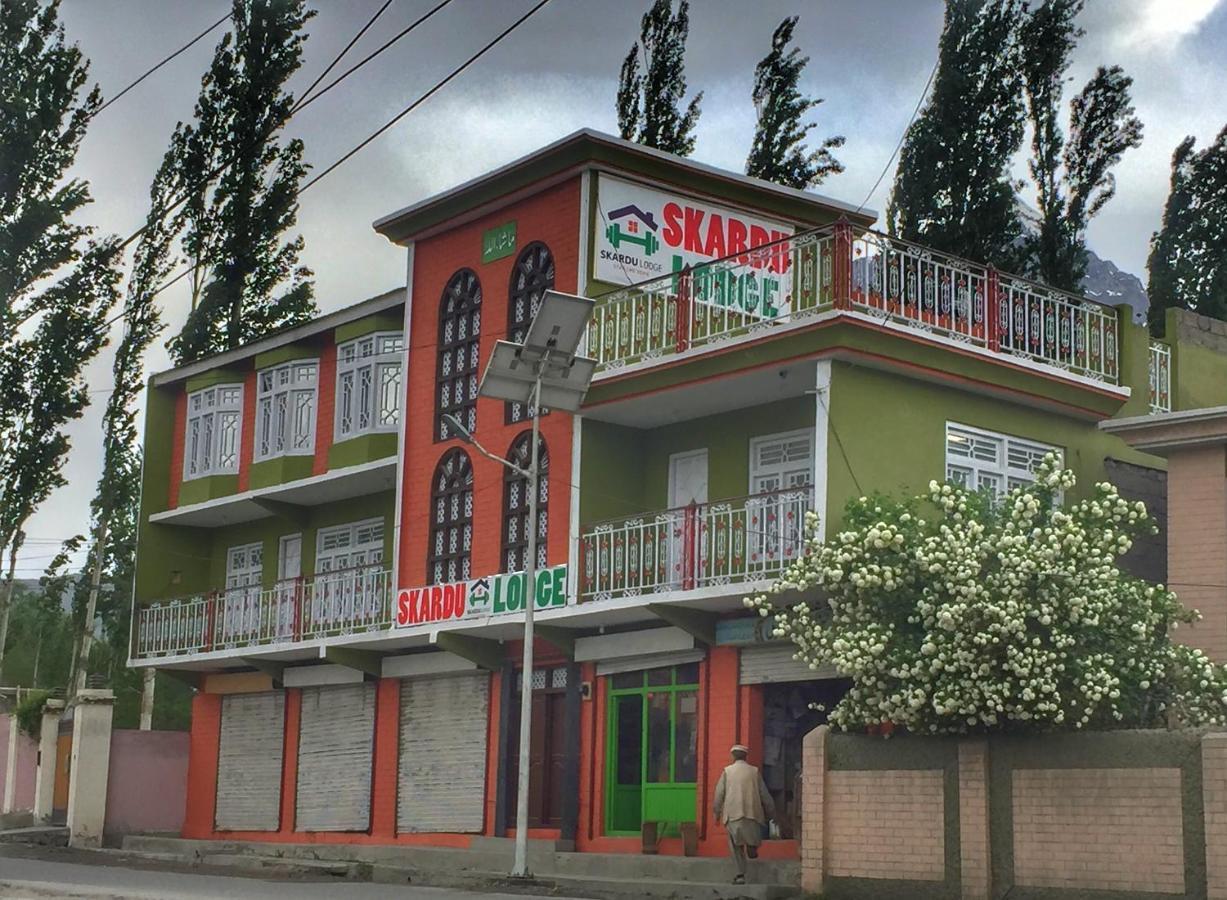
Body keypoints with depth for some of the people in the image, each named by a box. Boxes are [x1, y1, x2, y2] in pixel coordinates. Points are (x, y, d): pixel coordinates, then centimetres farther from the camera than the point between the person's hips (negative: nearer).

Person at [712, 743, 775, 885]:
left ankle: (740, 874, -3)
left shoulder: (727, 771, 5)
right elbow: (764, 794, 9)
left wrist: (717, 812, 16)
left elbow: (719, 794, 6)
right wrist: (770, 812, 19)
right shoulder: (754, 771, 7)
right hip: (752, 813, 0)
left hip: (733, 814, 0)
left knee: (736, 845, 5)